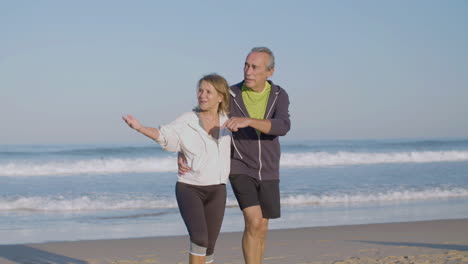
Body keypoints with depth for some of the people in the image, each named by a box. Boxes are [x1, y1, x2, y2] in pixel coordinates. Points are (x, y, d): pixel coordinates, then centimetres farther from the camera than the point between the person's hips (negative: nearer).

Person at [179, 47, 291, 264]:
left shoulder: (280, 96, -7)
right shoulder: (229, 96, -12)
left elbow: (282, 127, -29)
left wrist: (248, 121, -45)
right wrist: (182, 154, -28)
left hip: (267, 173, 3)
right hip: (240, 169, -3)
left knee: (261, 230, 8)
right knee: (254, 223, -20)